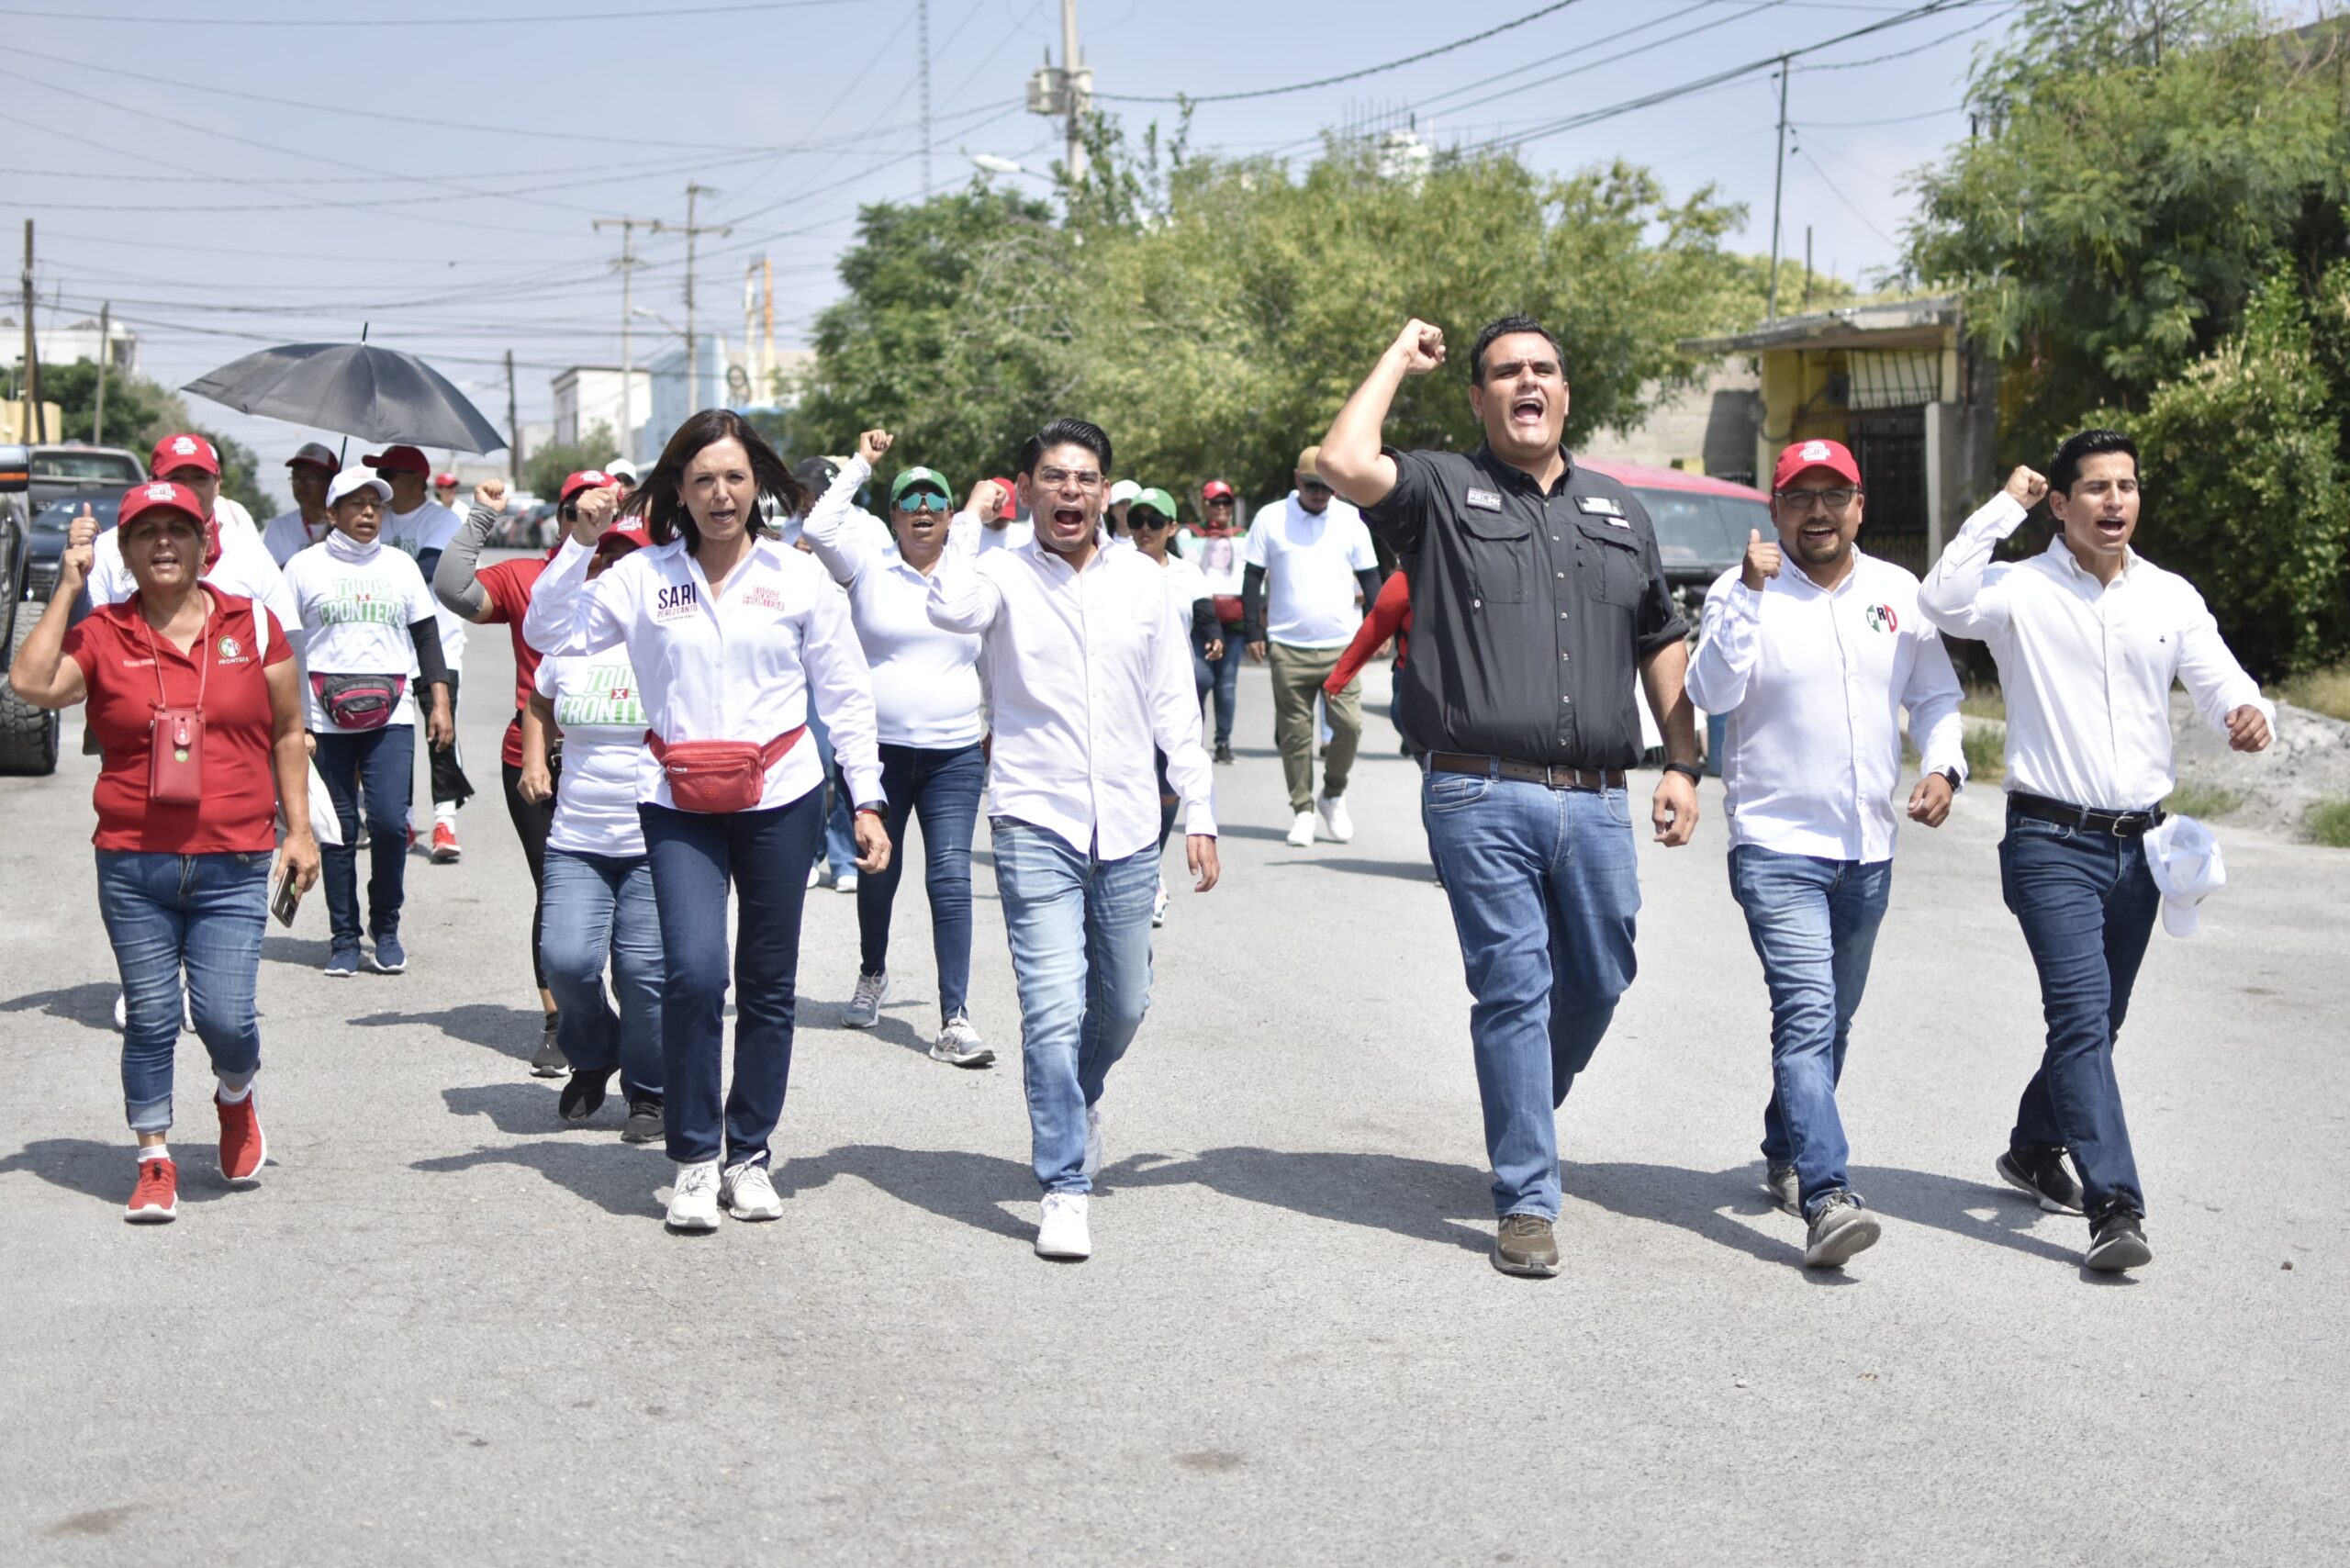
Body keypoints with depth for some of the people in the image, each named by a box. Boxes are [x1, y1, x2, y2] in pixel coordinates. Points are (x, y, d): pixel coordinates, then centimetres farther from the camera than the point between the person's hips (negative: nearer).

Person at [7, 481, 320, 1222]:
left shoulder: (253, 624, 5)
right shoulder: (102, 634, 2)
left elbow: (287, 733, 11)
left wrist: (299, 828, 7)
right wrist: (68, 584, -11)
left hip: (231, 865, 0)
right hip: (132, 866, 0)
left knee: (224, 1016, -6)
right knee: (150, 1017, 6)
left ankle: (236, 1096, 29)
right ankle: (155, 1163, 21)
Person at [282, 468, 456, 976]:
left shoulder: (401, 566, 13)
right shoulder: (305, 567, 6)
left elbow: (427, 635, 15)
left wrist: (440, 702, 7)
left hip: (391, 715, 1)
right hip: (325, 718, -1)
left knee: (389, 821, -10)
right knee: (339, 829, 1)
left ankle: (386, 929, 9)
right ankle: (344, 939, 11)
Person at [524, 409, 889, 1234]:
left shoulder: (798, 575, 4)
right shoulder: (644, 577, 4)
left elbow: (844, 694, 7)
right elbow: (547, 634, -1)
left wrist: (866, 799, 3)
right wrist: (578, 545, -10)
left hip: (780, 801, 1)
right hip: (678, 805, -1)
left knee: (769, 984, 6)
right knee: (693, 972, -14)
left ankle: (747, 1152, 21)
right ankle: (694, 1157, 1)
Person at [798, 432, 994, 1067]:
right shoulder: (869, 568, 1)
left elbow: (994, 663, 20)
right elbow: (819, 527, -16)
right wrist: (861, 463, -10)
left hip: (955, 754, 1)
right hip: (879, 750, 0)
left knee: (951, 878, -8)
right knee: (878, 873, 12)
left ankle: (954, 1019, -9)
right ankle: (872, 976, 39)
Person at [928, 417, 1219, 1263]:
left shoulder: (1143, 582, 7)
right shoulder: (1004, 574, -2)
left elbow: (1174, 706, 11)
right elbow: (950, 609, -27)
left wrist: (1200, 813, 8)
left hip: (1127, 829, 4)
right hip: (1036, 823, -3)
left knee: (1123, 1006, 15)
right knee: (1054, 1011, -11)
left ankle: (1078, 1099, 46)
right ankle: (1064, 1188, -1)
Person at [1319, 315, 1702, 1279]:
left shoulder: (1616, 511, 19)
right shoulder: (1442, 492, 4)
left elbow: (1662, 644, 22)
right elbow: (1344, 462, -16)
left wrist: (1683, 765, 13)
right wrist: (1399, 358, 0)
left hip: (1595, 801, 5)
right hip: (1483, 799, -5)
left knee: (1599, 978, 11)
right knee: (1513, 988, -4)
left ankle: (1527, 1115, 39)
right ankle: (1526, 1203, 3)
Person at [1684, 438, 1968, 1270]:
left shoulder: (1899, 592, 9)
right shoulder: (1741, 591, -4)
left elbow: (1936, 694, 17)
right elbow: (1711, 694, -18)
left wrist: (1942, 766, -1)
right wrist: (1749, 594, -25)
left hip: (1868, 851, 5)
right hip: (1777, 846, -5)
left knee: (1831, 1020, 16)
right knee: (1807, 1015, -18)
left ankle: (1785, 1155, 36)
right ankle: (1826, 1198, -24)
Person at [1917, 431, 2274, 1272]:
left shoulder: (2171, 598, 8)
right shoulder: (2023, 590, -5)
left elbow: (2222, 684, 1)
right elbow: (1945, 602, -25)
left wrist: (2250, 715, -23)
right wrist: (2004, 505, -17)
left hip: (2139, 844, 5)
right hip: (2052, 841, -5)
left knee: (2096, 1017, 16)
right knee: (2083, 1014, -16)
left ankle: (2034, 1149, 39)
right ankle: (2115, 1207, -19)